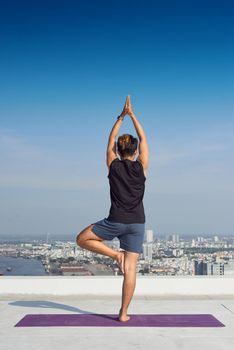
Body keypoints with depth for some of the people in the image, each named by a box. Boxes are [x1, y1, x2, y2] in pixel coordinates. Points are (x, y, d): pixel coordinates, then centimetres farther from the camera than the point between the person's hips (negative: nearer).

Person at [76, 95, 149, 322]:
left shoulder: (113, 165, 2)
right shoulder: (141, 167, 2)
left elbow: (110, 141, 17)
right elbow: (143, 139, 14)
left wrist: (121, 117, 22)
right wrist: (132, 115, 17)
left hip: (115, 222, -2)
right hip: (136, 223, 2)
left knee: (82, 239, 18)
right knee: (130, 269, 2)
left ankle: (116, 254, 4)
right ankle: (123, 313, 3)